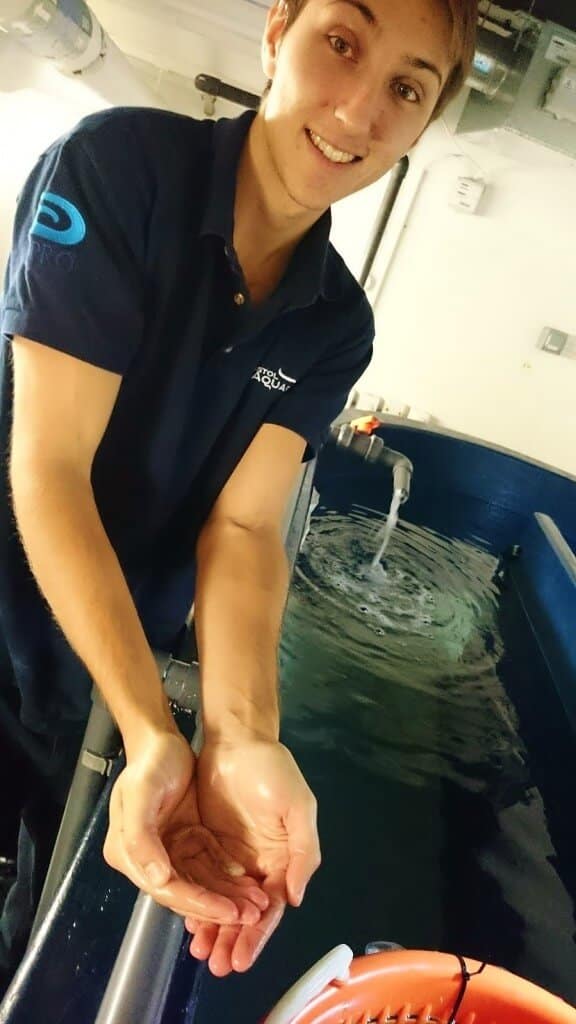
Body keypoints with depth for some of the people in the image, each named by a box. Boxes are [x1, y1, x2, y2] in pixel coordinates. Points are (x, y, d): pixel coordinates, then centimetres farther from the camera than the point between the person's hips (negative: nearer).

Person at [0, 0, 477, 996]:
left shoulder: (336, 325, -6)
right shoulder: (116, 164, -20)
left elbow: (243, 525, -14)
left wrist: (240, 738, -30)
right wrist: (152, 736, -30)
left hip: (119, 660, 4)